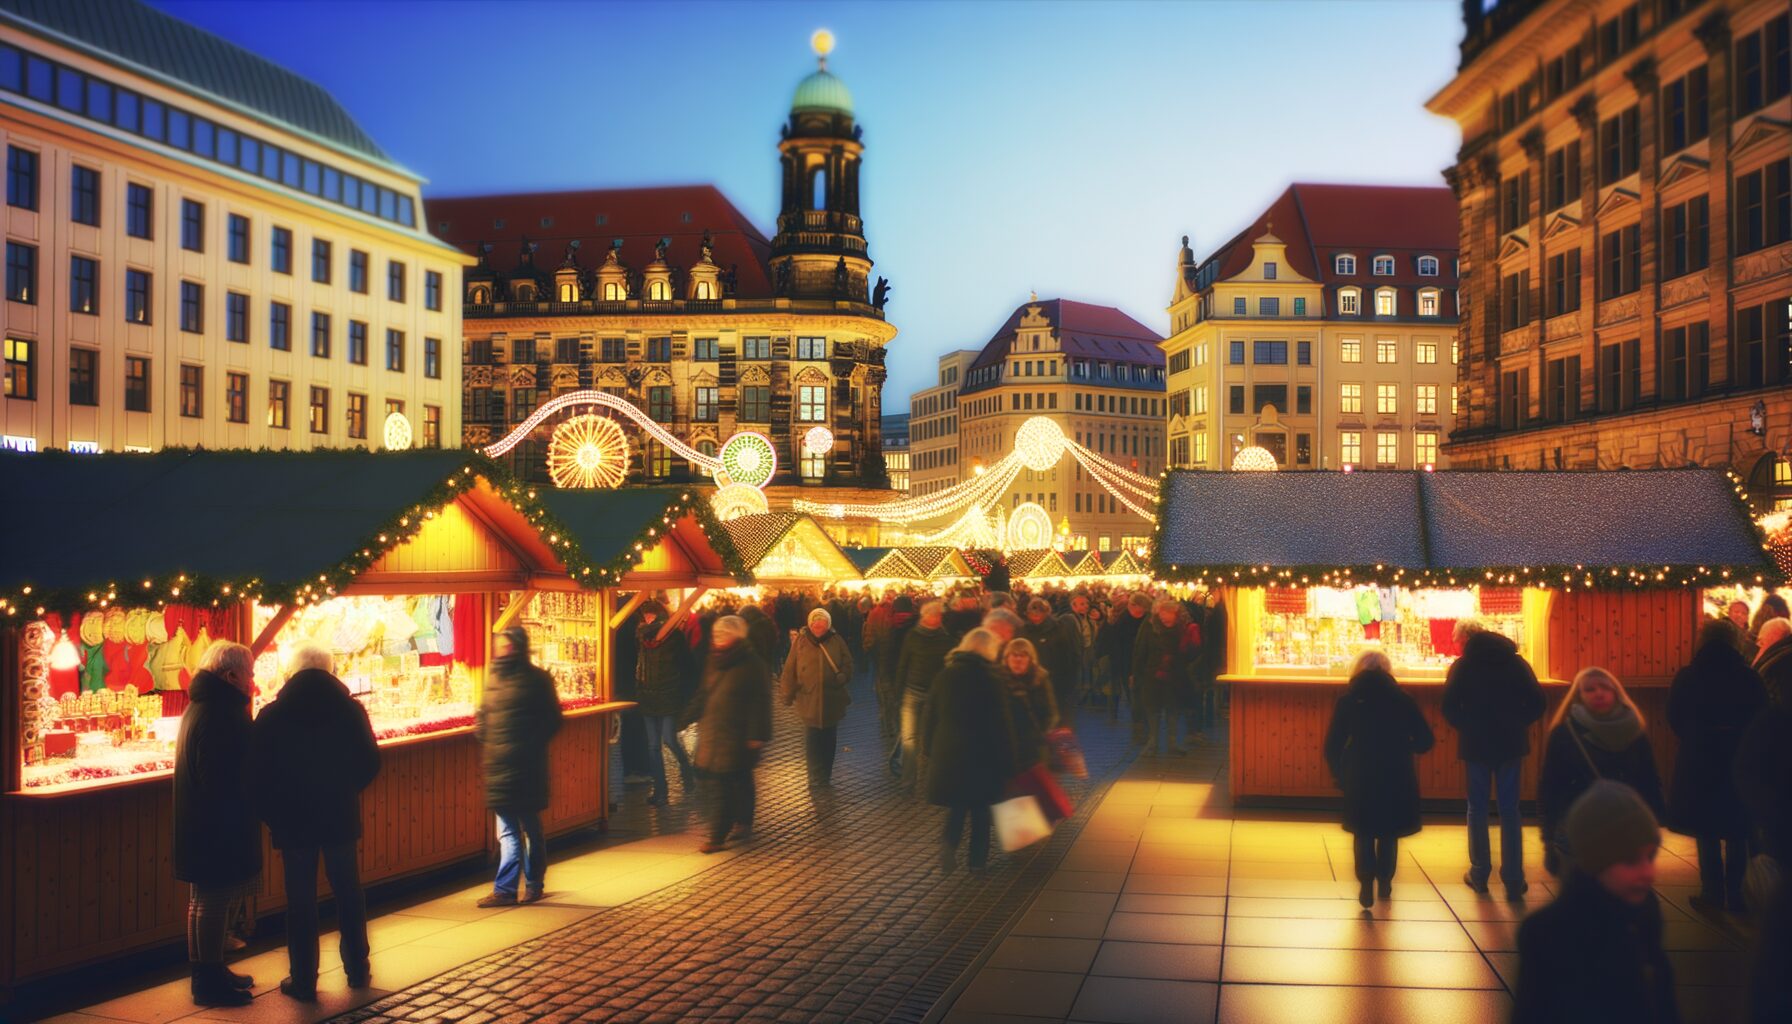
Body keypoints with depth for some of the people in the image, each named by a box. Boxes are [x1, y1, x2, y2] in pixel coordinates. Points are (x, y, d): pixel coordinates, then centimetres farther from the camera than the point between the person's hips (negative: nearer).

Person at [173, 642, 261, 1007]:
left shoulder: (203, 708, 13)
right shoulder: (216, 716, -21)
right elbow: (221, 781, -25)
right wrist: (232, 827, -18)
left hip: (202, 825, 11)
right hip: (218, 825, -11)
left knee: (205, 899, 17)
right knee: (213, 900, -3)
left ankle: (210, 973, 28)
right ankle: (209, 981, 5)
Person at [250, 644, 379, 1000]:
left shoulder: (272, 716, -7)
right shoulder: (351, 709, -4)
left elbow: (257, 773, -7)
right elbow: (370, 763, 0)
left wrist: (271, 813, 6)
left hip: (293, 820, -1)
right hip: (341, 816, 1)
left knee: (300, 900, 6)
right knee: (348, 893, 14)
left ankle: (303, 980, 10)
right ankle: (357, 969, 21)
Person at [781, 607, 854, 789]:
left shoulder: (836, 641, -1)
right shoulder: (800, 641, -4)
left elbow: (848, 663, 5)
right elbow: (790, 669, -1)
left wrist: (842, 677, -15)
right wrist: (788, 694, -2)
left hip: (832, 699, 2)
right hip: (809, 699, -2)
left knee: (829, 738, 12)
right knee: (812, 739, 0)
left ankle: (826, 775, 25)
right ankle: (816, 777, 9)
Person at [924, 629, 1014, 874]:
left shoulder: (947, 673, 3)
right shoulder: (989, 678, -10)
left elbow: (931, 714, 8)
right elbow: (998, 720, -9)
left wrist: (931, 748, 16)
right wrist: (1004, 758, -3)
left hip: (947, 752, 3)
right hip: (981, 752, -3)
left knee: (956, 807, 13)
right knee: (980, 807, 11)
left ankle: (948, 849, -8)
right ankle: (977, 857, 16)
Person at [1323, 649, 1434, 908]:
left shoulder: (1348, 701, -1)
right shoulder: (1403, 700, 2)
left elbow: (1332, 744, -3)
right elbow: (1426, 741, 3)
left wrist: (1338, 774, 10)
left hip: (1360, 777, -1)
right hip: (1397, 778, 1)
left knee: (1363, 832, 13)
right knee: (1389, 832, 20)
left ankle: (1366, 886, 1)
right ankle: (1385, 882, 27)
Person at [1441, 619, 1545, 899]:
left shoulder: (1462, 665, -5)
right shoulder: (1515, 661, 3)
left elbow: (1449, 707, -14)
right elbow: (1537, 703, -3)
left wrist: (1466, 727, 3)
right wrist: (1517, 724, 8)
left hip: (1476, 745, -2)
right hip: (1510, 743, 2)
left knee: (1477, 809, 10)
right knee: (1510, 811, 6)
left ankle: (1479, 873, 14)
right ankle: (1513, 880, 5)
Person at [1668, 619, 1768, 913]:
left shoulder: (1686, 677, -7)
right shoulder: (1748, 676, -6)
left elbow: (1674, 719, -2)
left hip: (1698, 760, -1)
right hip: (1741, 759, 1)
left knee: (1706, 831, 9)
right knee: (1738, 832, 11)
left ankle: (1713, 893, 8)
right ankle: (1737, 895, 13)